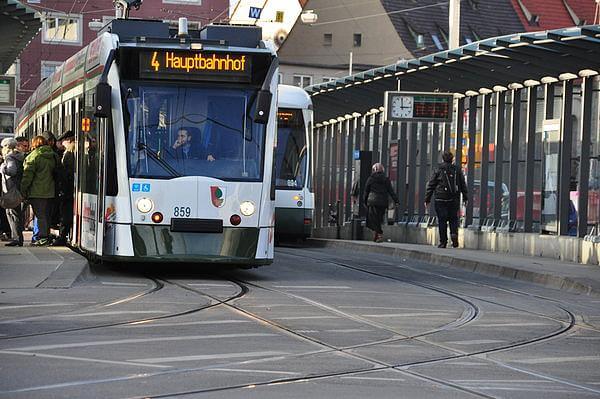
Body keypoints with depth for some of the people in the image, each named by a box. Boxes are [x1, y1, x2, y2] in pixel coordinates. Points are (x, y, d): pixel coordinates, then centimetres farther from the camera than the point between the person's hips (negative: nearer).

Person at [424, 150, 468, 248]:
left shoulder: (439, 170, 0)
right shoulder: (457, 170, 6)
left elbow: (431, 185, 1)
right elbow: (463, 185, 9)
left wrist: (427, 199, 5)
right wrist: (465, 197, 16)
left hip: (441, 199, -2)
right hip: (454, 200, 2)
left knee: (442, 220, 1)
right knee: (453, 219, 11)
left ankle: (443, 241, 1)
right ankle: (454, 234, -15)